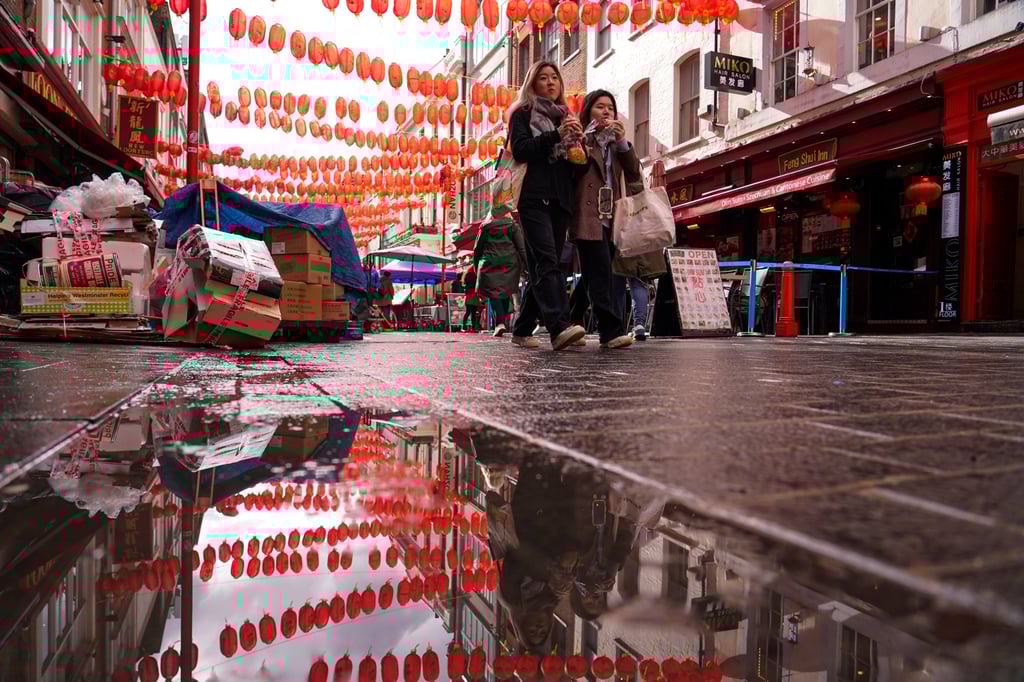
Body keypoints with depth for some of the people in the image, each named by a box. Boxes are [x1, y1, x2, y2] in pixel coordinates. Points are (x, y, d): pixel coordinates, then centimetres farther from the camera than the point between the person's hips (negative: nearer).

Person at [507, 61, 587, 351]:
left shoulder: (566, 117, 26)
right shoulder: (523, 113, 11)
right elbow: (520, 150, -6)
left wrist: (577, 143, 3)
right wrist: (556, 135, -12)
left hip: (561, 199, 6)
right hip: (534, 197, -5)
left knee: (542, 266, 2)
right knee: (547, 261, -21)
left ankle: (522, 329, 9)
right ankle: (559, 326, -34)